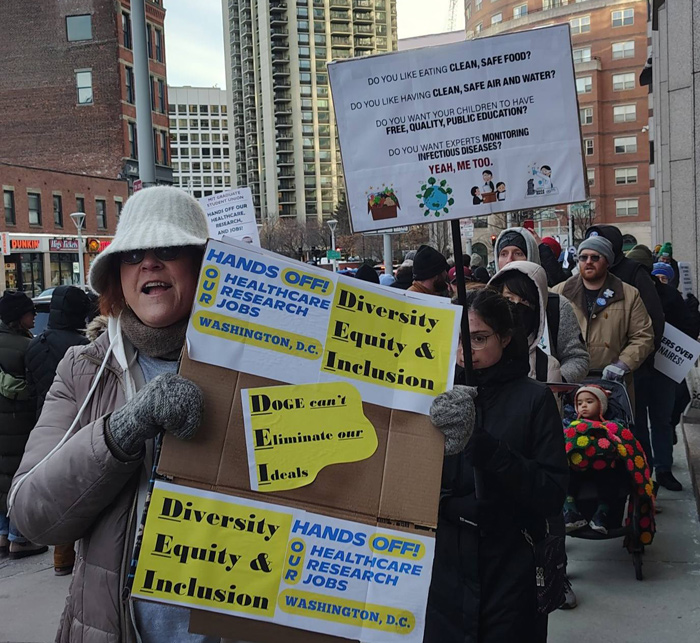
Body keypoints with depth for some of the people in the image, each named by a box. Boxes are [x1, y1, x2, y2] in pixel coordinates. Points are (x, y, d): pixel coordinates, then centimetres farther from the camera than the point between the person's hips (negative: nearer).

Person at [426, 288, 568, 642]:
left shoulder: (533, 398, -6)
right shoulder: (441, 395, 0)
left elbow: (553, 494, -13)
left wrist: (484, 447, -24)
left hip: (509, 570, -2)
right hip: (443, 567, 2)